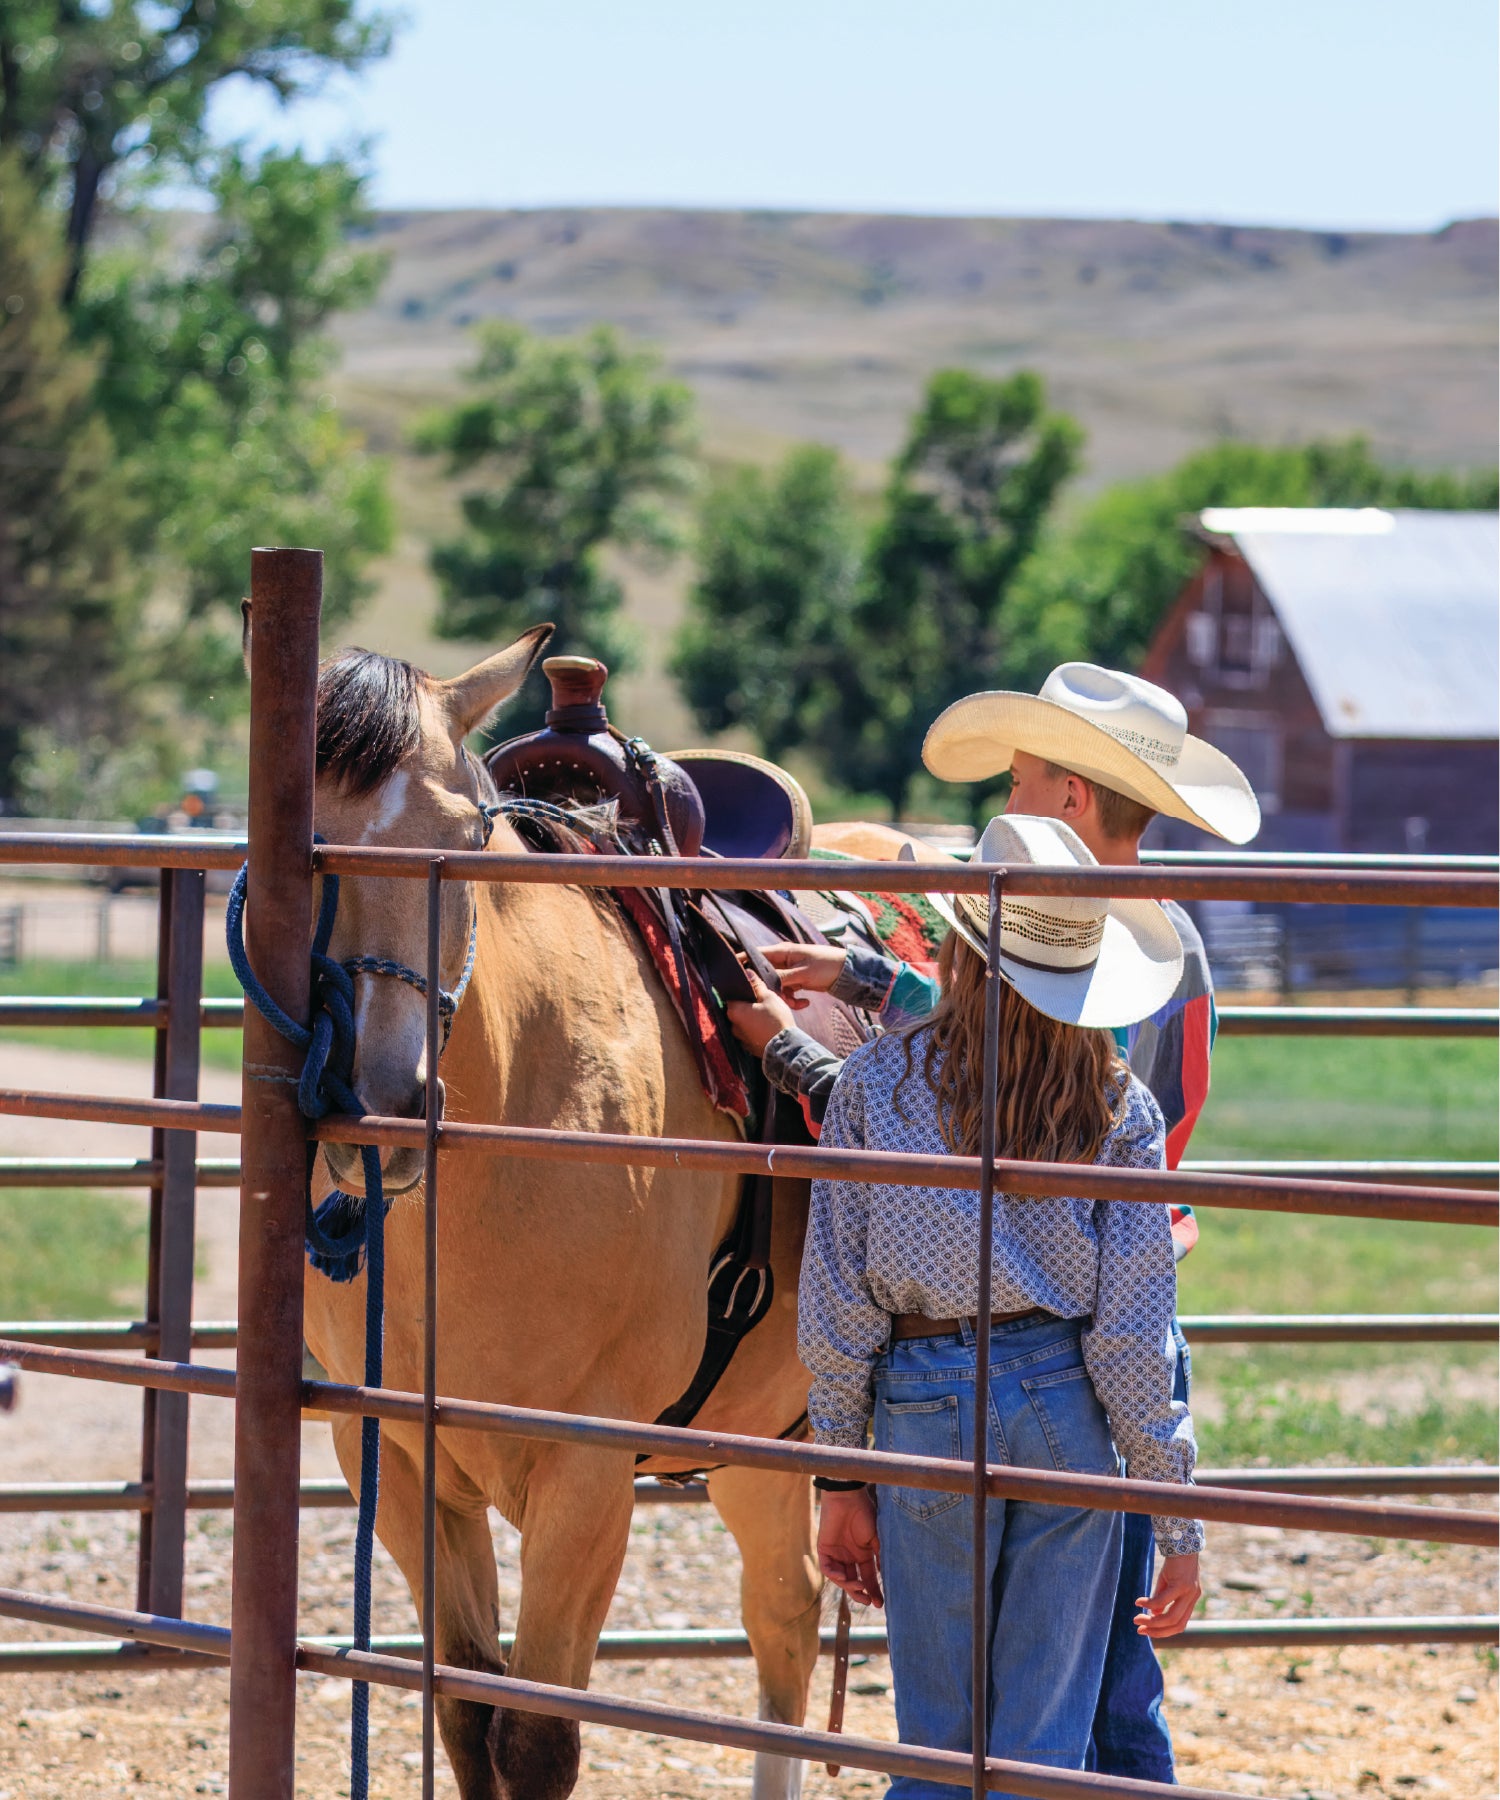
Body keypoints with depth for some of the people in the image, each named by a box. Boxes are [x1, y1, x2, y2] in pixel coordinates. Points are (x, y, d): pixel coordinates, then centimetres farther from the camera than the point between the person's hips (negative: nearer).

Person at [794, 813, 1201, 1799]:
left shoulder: (876, 1081, -4)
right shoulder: (1119, 1107, -3)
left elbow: (836, 1302, -3)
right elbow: (1133, 1335, -5)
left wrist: (840, 1478, 6)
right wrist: (1181, 1522, 1)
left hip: (926, 1404, 0)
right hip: (1069, 1414, 0)